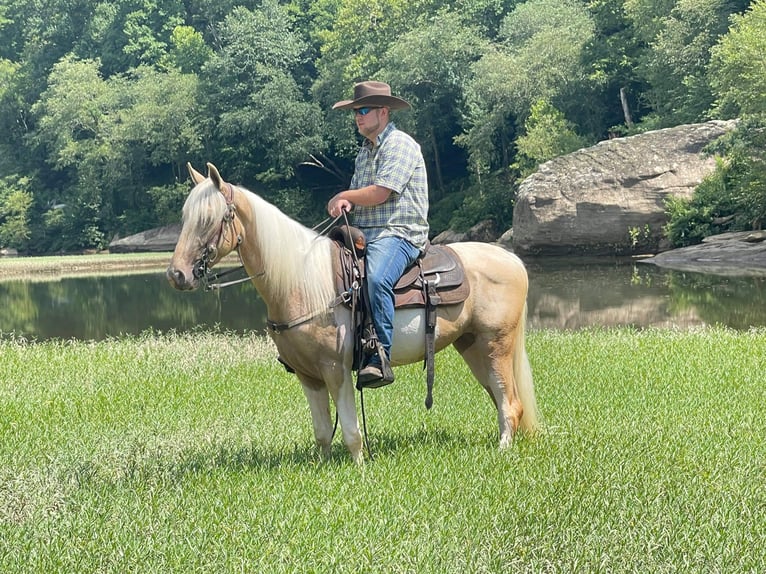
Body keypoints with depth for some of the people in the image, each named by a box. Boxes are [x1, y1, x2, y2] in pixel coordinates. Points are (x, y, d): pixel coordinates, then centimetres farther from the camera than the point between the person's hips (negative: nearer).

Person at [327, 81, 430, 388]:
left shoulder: (401, 144, -7)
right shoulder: (365, 151, 22)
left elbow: (379, 193, -15)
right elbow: (358, 195, 23)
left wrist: (343, 197, 1)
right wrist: (347, 203, -2)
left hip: (398, 234, -10)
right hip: (363, 233, 10)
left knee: (376, 278, -36)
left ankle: (380, 360, -37)